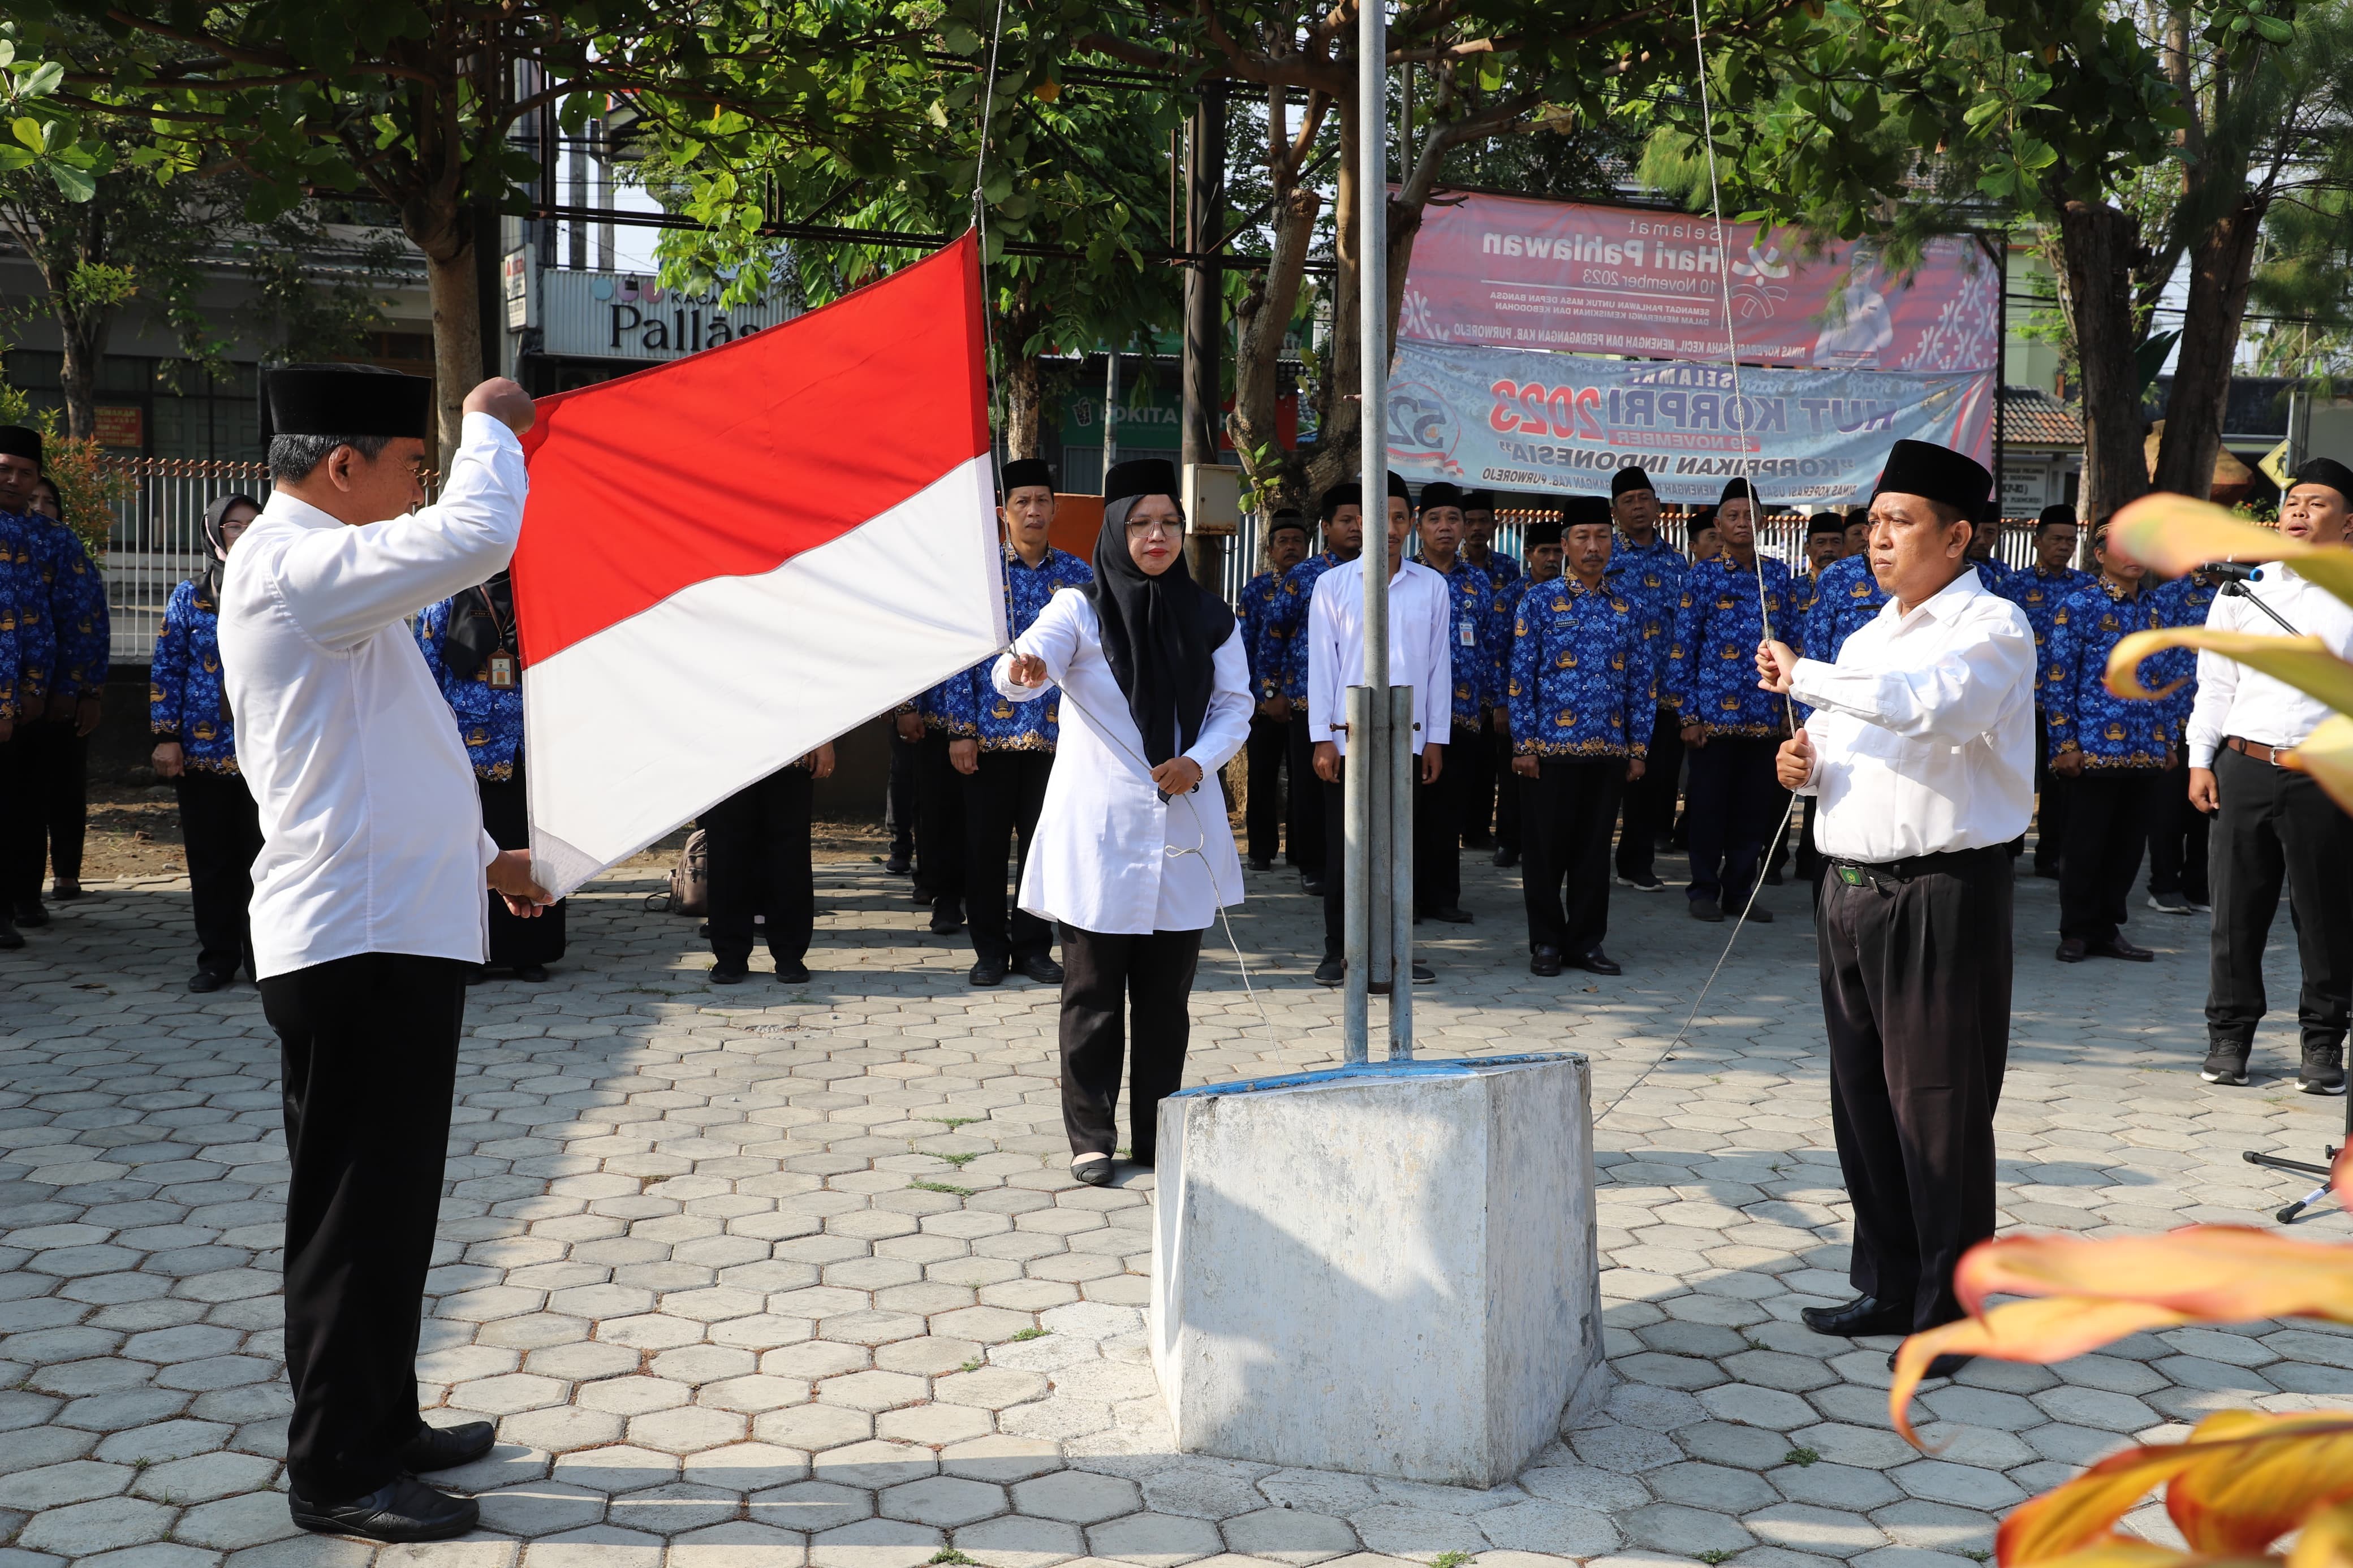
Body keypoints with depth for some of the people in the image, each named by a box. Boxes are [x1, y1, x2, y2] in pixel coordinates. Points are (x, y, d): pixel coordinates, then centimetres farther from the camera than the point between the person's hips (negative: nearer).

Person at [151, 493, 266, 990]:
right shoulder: (189, 597, 6)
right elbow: (167, 669, 5)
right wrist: (166, 737, -2)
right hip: (202, 753, 1)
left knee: (263, 857, 1)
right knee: (211, 860, 6)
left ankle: (264, 957, 12)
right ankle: (217, 958, 17)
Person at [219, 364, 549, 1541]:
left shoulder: (316, 571, 19)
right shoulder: (293, 564, -15)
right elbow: (475, 535, -29)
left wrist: (478, 855, 26)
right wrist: (491, 425, -10)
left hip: (392, 932, 10)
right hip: (356, 943, -10)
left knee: (388, 1203, 17)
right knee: (357, 1212, -2)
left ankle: (379, 1426, 29)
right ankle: (336, 1473, 9)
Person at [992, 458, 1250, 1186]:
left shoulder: (1209, 619, 7)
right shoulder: (1081, 609, -3)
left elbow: (1236, 706, 9)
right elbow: (1021, 670, -19)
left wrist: (1198, 761, -10)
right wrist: (1022, 670, -44)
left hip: (1182, 826, 3)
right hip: (1098, 830, -3)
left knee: (1166, 992, 8)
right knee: (1094, 990, 2)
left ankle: (1157, 1134, 18)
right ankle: (1091, 1136, 11)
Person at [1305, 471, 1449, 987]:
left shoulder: (1432, 586, 7)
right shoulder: (1334, 584, 3)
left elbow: (1440, 666, 8)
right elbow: (1321, 664, 1)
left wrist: (1436, 739, 4)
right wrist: (1322, 738, -5)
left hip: (1408, 737, 2)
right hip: (1347, 735, -1)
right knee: (1343, 845, 1)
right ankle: (1338, 950, 10)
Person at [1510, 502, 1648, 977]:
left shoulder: (1626, 609, 10)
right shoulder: (1539, 600, -1)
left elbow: (1640, 683, 11)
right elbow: (1521, 676, -3)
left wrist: (1638, 747, 7)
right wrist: (1524, 744, -8)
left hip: (1609, 751, 3)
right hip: (1552, 748, -3)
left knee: (1595, 848, 8)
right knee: (1548, 848, 3)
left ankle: (1587, 942, 18)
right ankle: (1547, 943, 14)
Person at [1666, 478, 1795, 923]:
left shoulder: (1779, 575, 9)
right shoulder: (1702, 575, -1)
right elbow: (1682, 647, -3)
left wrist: (1791, 706, 6)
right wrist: (1687, 715, -8)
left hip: (1765, 714, 3)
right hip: (1714, 713, -3)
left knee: (1756, 806, 7)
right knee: (1709, 804, 3)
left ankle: (1740, 889, 18)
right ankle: (1705, 890, 14)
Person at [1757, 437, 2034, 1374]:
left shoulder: (1991, 629, -7)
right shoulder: (1867, 639, 19)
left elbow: (1932, 702, -27)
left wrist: (1803, 677, -20)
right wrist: (1806, 763, 3)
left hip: (1944, 892, -8)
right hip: (1850, 888, 8)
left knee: (1938, 1106, -2)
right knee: (1863, 1100, 13)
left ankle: (1945, 1313, 8)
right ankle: (1887, 1287, 26)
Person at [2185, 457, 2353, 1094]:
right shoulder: (2244, 590, 12)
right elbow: (2215, 683, 14)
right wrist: (2200, 759, 6)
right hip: (2244, 770, 2)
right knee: (2237, 909, 7)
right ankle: (2229, 1034, 18)